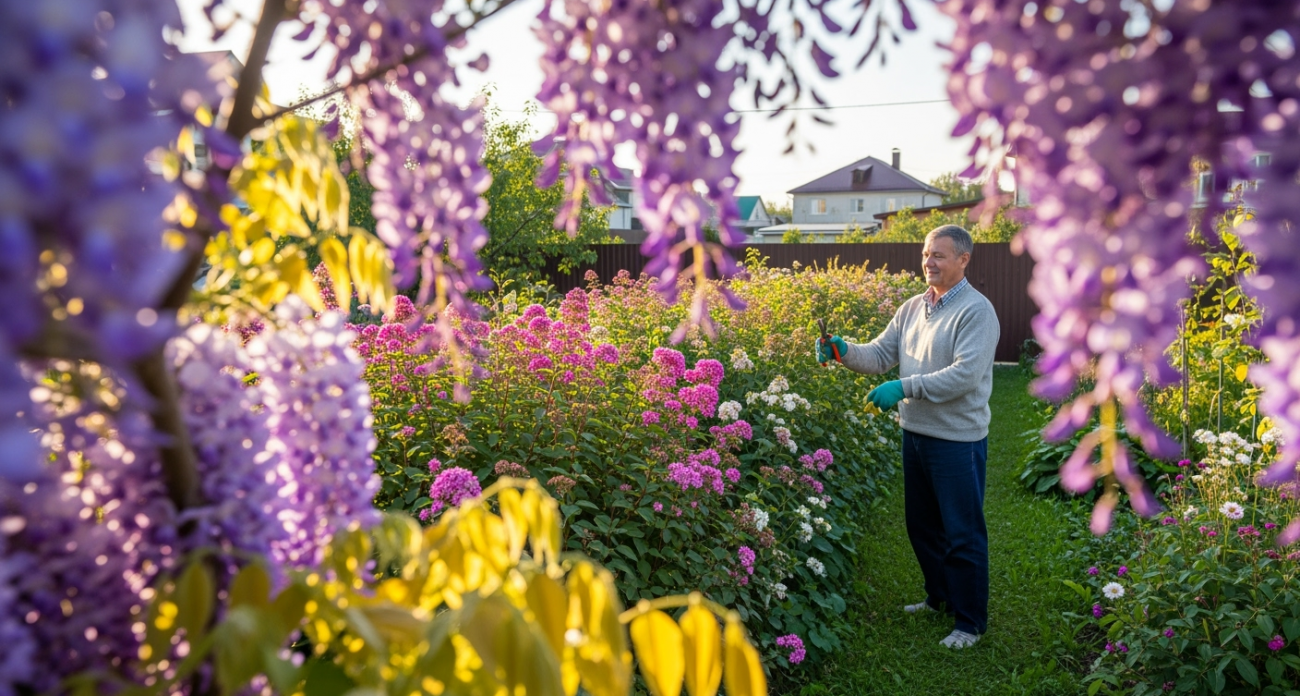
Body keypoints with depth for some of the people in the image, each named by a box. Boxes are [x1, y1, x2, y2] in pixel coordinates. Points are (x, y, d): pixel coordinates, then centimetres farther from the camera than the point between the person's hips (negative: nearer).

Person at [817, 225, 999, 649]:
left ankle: (971, 621, 17)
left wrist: (905, 387, -28)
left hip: (958, 439, -8)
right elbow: (880, 355, 5)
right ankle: (940, 598, 40)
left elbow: (965, 374, -24)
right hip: (916, 433, 8)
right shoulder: (913, 308, 9)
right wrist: (843, 351, -14)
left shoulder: (976, 311, -14)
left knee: (963, 534, 3)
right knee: (922, 524, 21)